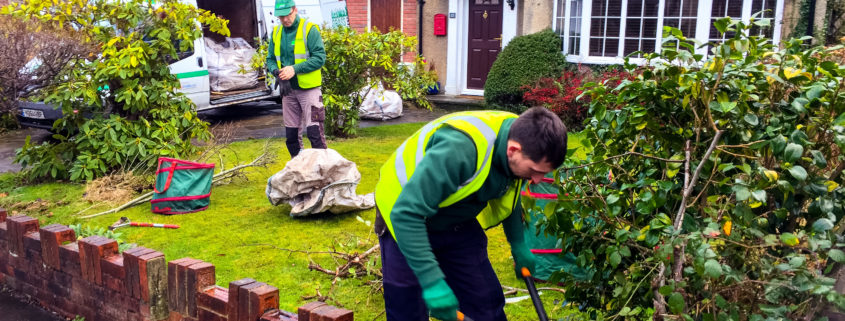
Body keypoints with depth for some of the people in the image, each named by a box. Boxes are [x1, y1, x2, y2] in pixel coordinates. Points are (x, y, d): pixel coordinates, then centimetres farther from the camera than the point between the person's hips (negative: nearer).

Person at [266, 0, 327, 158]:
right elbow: (270, 59, 15)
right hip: (288, 91, 6)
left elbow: (320, 57, -14)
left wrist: (295, 69, -22)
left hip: (308, 89, -6)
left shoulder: (309, 29, -8)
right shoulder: (276, 32, 9)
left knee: (314, 131, -8)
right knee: (291, 133, 12)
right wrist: (275, 71, -8)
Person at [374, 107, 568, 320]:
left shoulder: (520, 136, -14)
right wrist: (432, 282, -38)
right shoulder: (459, 149, -40)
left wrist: (519, 246, 13)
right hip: (404, 225, -6)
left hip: (457, 222, 6)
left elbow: (509, 197, 9)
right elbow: (406, 214, -39)